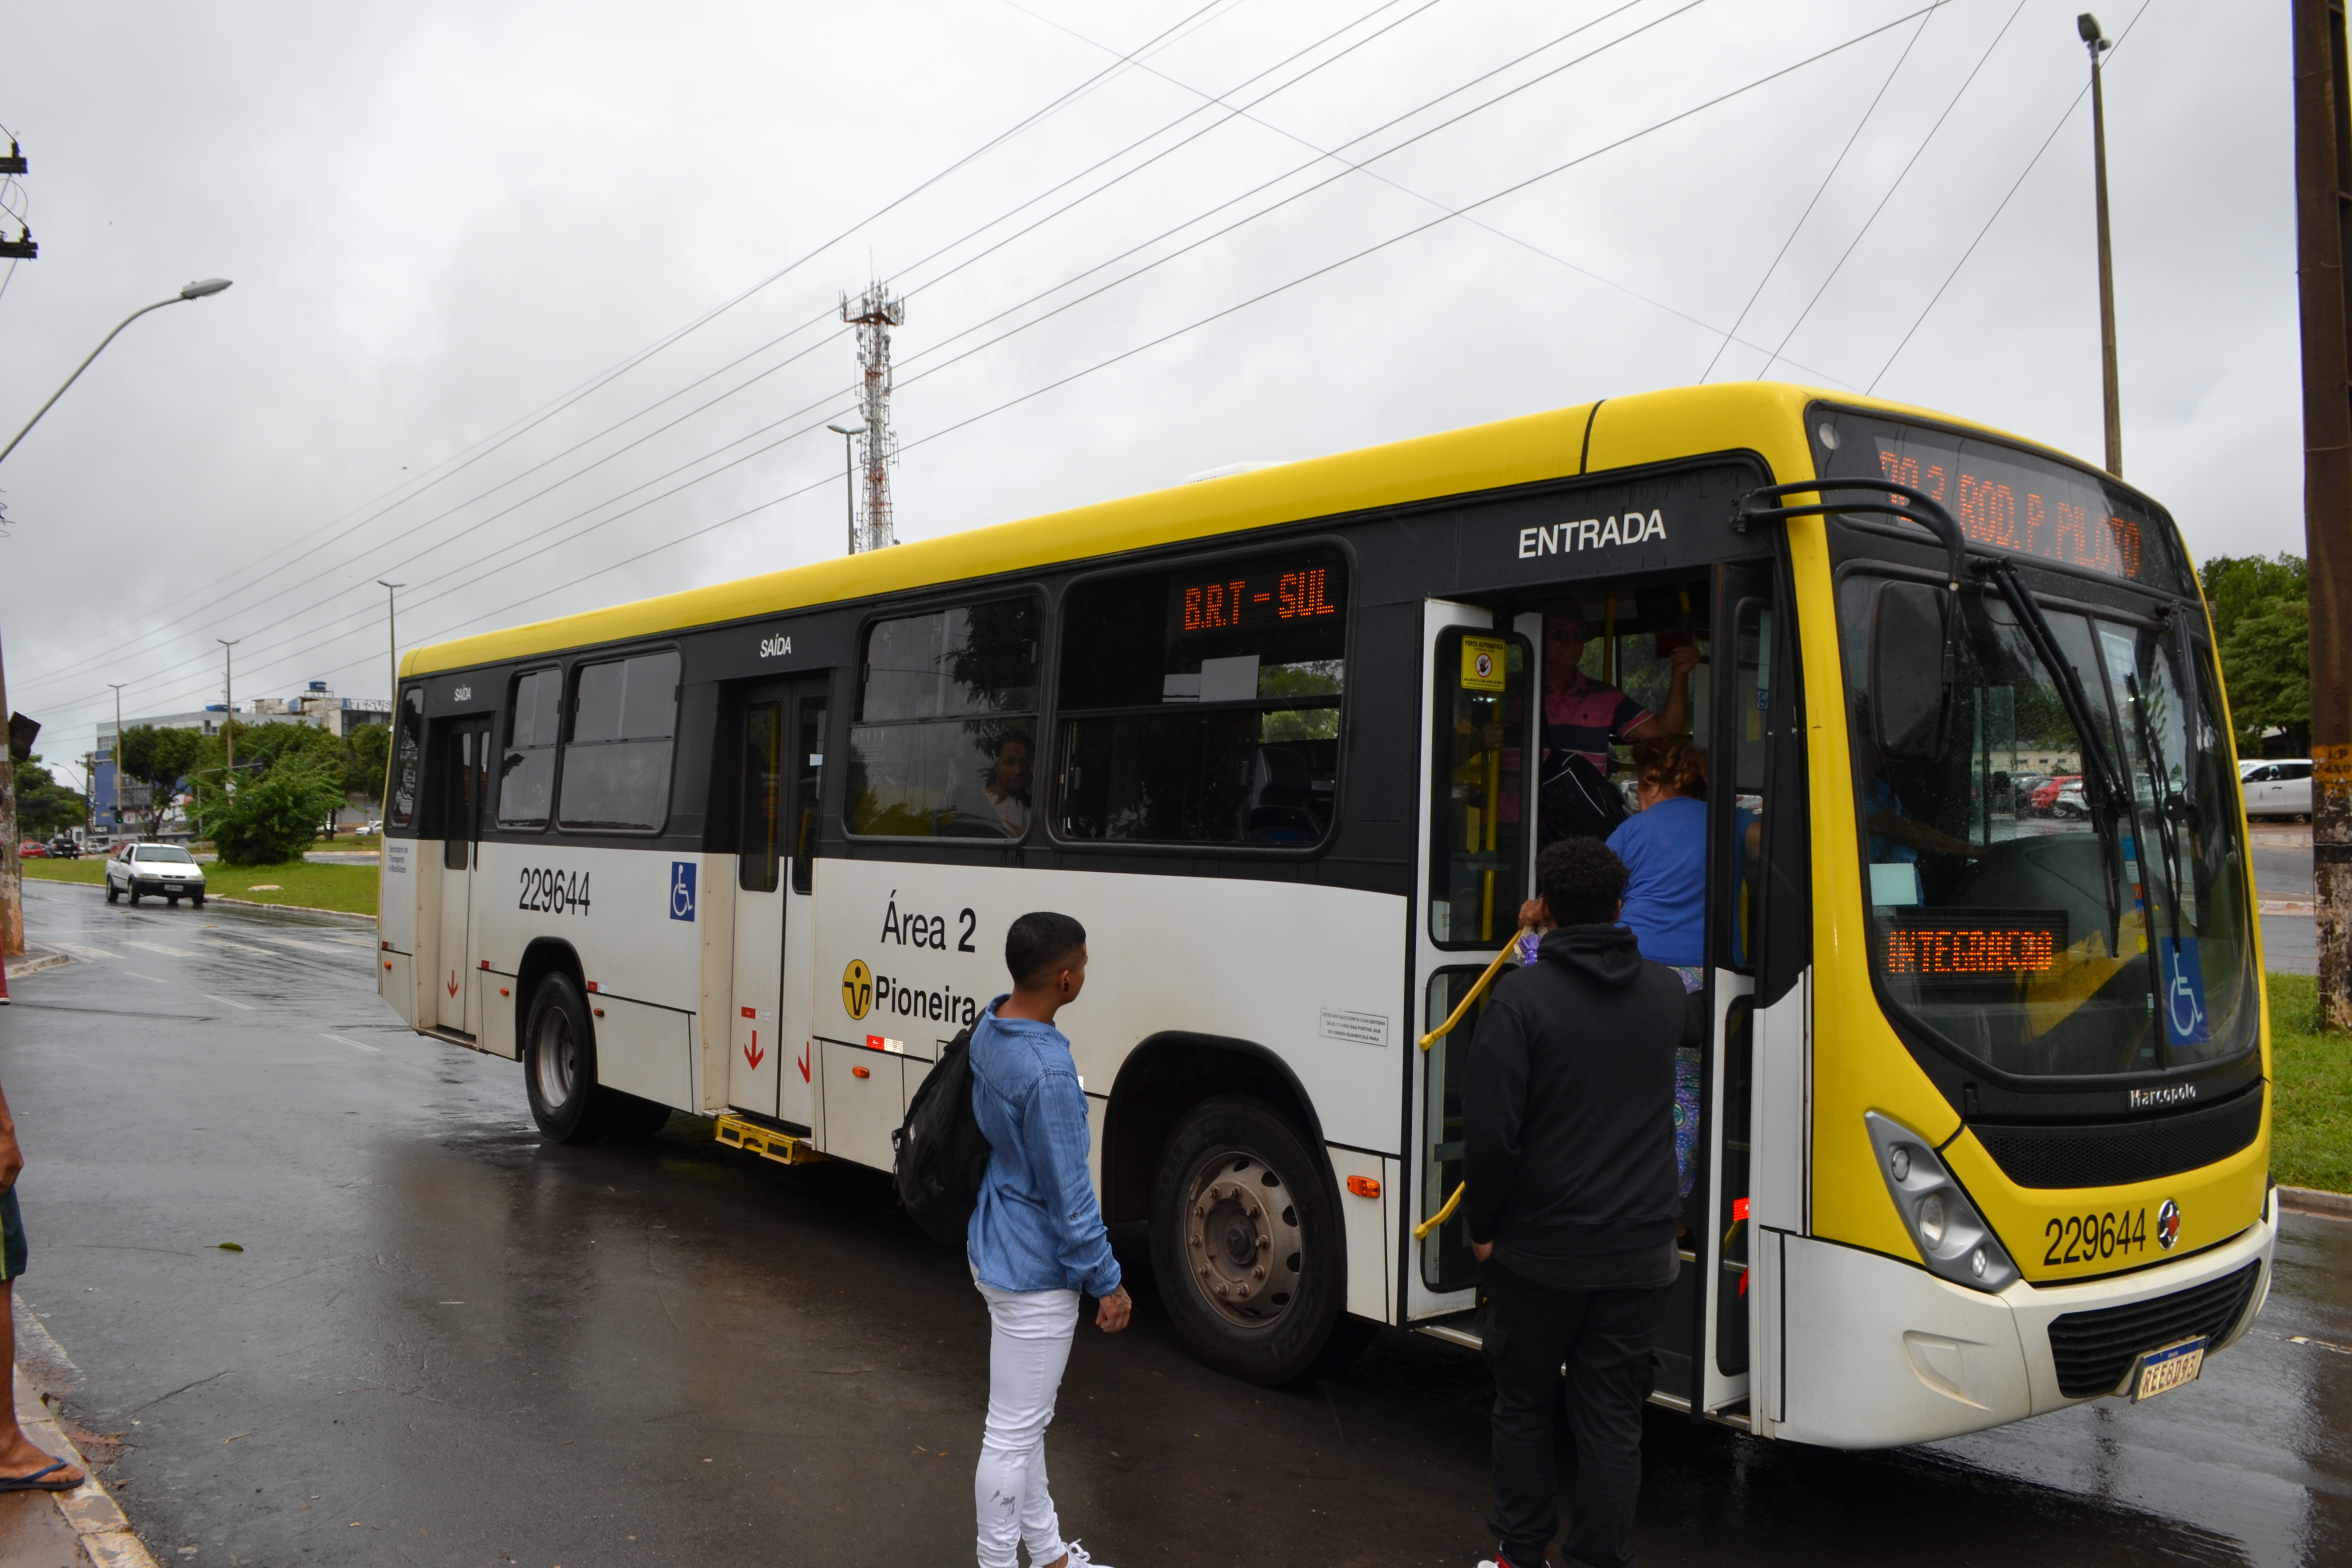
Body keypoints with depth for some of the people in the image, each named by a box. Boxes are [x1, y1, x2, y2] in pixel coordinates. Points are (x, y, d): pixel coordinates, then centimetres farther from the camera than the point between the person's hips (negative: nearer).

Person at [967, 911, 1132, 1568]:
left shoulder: (990, 1028, -1)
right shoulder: (1047, 1072, -30)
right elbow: (1067, 1195, -23)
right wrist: (1107, 1280, -11)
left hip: (999, 1250, 10)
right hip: (1034, 1271, -10)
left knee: (1028, 1420, 22)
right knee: (1013, 1432, 6)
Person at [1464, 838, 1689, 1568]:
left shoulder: (1521, 997, -16)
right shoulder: (1666, 993, 1)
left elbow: (1490, 1130, -19)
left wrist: (1482, 1226, -4)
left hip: (1537, 1250, -3)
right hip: (1639, 1253, 3)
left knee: (1523, 1404, 15)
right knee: (1613, 1418, 11)